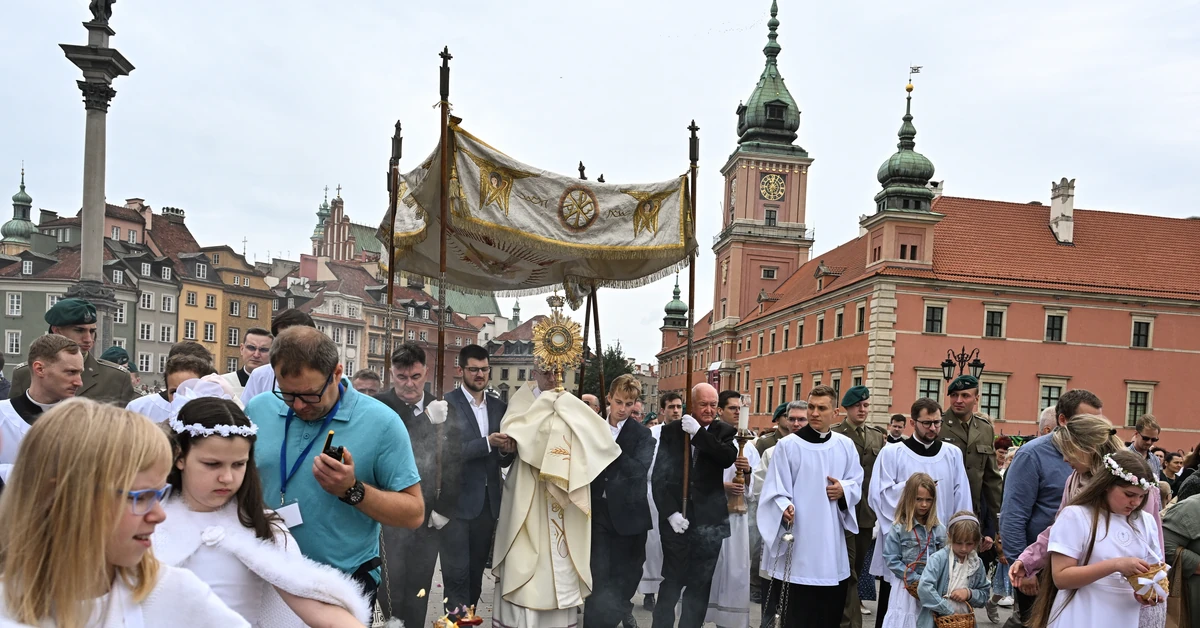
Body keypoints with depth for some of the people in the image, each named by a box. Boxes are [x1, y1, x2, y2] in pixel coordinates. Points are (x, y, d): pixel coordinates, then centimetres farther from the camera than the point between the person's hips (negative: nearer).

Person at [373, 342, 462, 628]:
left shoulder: (442, 409, 4)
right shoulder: (377, 407, -7)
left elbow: (453, 462, 7)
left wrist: (444, 508, 3)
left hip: (429, 517, 3)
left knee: (419, 592, 13)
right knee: (390, 590, 3)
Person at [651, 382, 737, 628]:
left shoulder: (725, 431, 4)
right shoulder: (671, 430, 3)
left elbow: (728, 458, -16)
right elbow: (659, 476, 0)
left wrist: (699, 432, -18)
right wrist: (670, 512, -9)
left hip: (709, 520, 1)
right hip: (676, 517, 0)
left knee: (700, 585, 7)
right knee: (672, 580, 5)